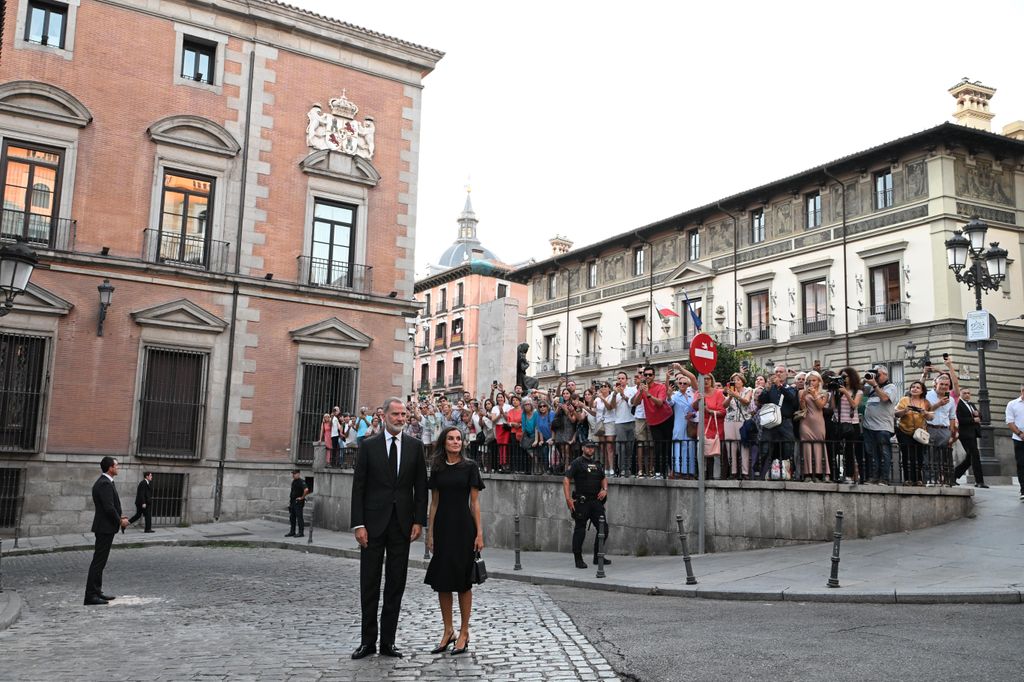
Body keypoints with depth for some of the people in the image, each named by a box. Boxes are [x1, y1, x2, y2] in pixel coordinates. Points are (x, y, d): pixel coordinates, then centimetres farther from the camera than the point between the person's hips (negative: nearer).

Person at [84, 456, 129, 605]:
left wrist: (119, 516, 10)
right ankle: (91, 595, -5)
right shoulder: (105, 484, -19)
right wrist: (120, 521, -11)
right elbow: (109, 508, -24)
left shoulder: (102, 482, 14)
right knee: (98, 561, -7)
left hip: (103, 527, 11)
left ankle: (97, 592, 22)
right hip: (105, 527, -11)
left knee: (100, 561, 15)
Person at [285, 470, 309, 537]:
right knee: (292, 517, 13)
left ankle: (301, 533, -1)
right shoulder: (293, 481, 14)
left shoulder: (301, 481, -16)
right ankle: (292, 532, 20)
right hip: (292, 502, 10)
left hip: (298, 502, -10)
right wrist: (290, 500, 22)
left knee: (299, 517, -5)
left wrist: (302, 497, -21)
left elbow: (306, 489, -32)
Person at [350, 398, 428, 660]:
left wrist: (418, 521, -2)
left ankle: (388, 641, 15)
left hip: (402, 523, 2)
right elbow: (358, 487, -2)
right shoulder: (368, 446, 0)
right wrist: (358, 524, -8)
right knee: (369, 584, 4)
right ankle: (368, 641, 13)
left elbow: (420, 486, 6)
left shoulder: (415, 446, 5)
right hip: (374, 523, -1)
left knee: (396, 585, 6)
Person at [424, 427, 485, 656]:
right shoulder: (437, 469, 8)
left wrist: (479, 533, -8)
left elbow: (474, 502, -2)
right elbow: (434, 502, 9)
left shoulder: (470, 467, 0)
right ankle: (448, 630, 18)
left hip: (463, 527, -3)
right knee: (442, 580, 5)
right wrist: (430, 532, 4)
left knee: (463, 580, 2)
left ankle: (464, 632, 12)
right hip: (442, 527, 3)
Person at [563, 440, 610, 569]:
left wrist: (605, 490, 6)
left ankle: (598, 557, 18)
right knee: (580, 530, -1)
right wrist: (568, 499, -17)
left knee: (604, 529, 4)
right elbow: (566, 480, -9)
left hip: (596, 501, 6)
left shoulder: (597, 464, 16)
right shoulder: (577, 463, -3)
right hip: (582, 502, -6)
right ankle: (578, 559, 8)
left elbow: (604, 479, 28)